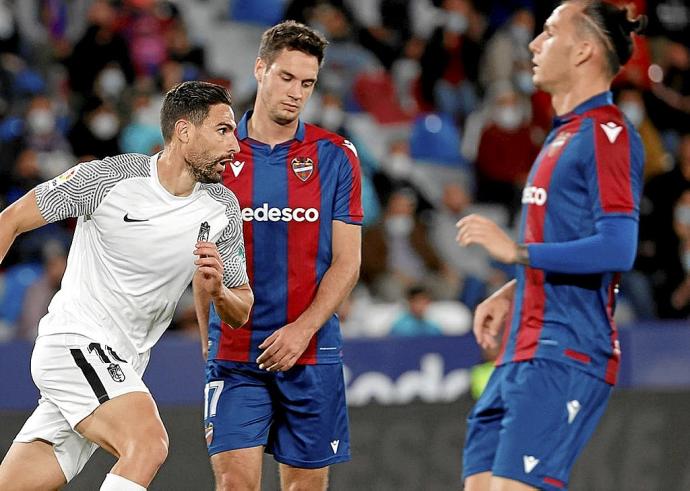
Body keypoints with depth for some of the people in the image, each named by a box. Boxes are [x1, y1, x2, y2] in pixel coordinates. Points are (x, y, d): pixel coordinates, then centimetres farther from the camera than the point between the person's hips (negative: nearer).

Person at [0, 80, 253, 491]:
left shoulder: (223, 208, 3)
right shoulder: (109, 178, -12)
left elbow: (241, 312, 9)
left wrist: (217, 290, -13)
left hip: (121, 368, 6)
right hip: (75, 340, -6)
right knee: (149, 444, -29)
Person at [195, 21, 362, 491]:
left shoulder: (336, 156, 2)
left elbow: (347, 261, 0)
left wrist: (302, 329, -12)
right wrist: (209, 338, 8)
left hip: (312, 353, 0)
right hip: (234, 353, 0)